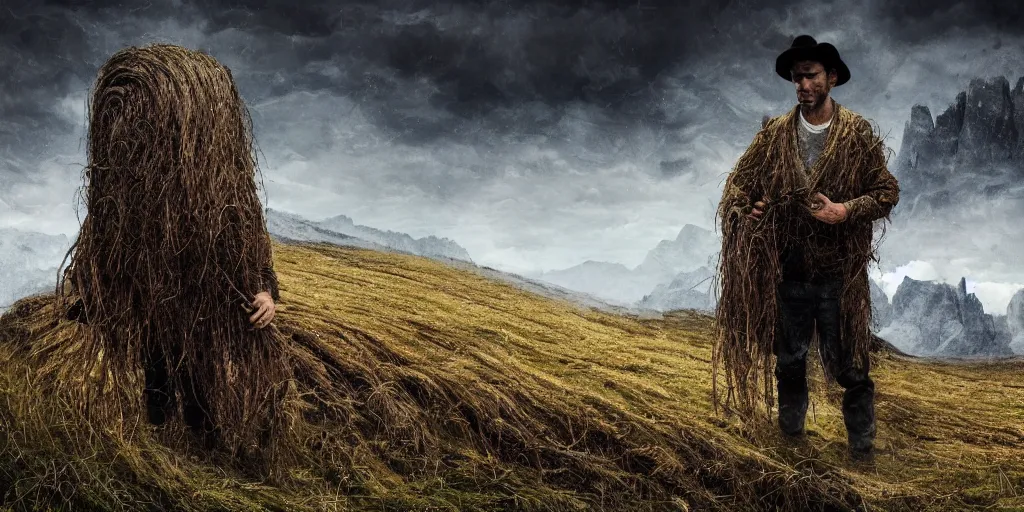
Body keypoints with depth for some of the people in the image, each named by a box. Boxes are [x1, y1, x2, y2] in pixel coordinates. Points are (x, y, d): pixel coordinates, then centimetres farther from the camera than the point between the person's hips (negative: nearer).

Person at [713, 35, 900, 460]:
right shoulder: (773, 134, 2)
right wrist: (742, 212, -9)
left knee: (849, 364, 2)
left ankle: (861, 449, 15)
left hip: (839, 272, -3)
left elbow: (887, 191, -2)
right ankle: (790, 438, 31)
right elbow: (739, 181, 10)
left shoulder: (857, 133, -5)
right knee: (788, 362, 15)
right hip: (787, 271, 3)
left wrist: (846, 211, -17)